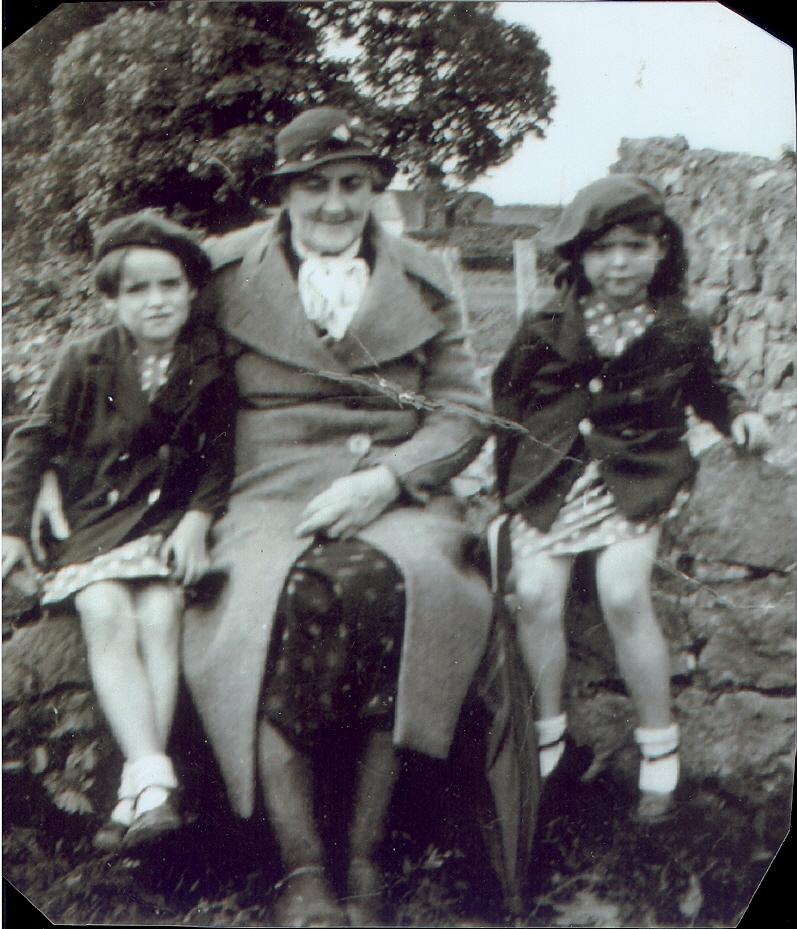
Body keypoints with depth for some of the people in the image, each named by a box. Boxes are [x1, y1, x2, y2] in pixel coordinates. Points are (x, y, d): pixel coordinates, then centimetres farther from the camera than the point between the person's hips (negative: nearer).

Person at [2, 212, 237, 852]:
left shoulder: (211, 366, 1)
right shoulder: (85, 364, 2)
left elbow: (223, 455, 5)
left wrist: (198, 521, -11)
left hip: (169, 517, 0)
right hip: (92, 517, 1)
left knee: (159, 613, -26)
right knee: (106, 613, -27)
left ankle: (136, 795, -27)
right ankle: (154, 778, -33)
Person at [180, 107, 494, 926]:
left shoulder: (422, 282, 15)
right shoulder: (225, 272, 11)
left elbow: (462, 414, 10)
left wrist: (384, 479, -6)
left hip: (397, 505, 1)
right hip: (272, 499, 0)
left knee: (378, 586, -34)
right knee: (286, 599, -35)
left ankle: (364, 861, -24)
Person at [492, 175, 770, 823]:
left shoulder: (679, 332, 4)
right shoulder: (545, 331, 1)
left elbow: (705, 387, 23)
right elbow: (507, 399, 12)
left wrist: (740, 415, 4)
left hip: (636, 478, -1)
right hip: (550, 477, 1)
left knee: (623, 594, -22)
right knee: (535, 593, -18)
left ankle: (660, 745, -2)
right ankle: (549, 734, 6)